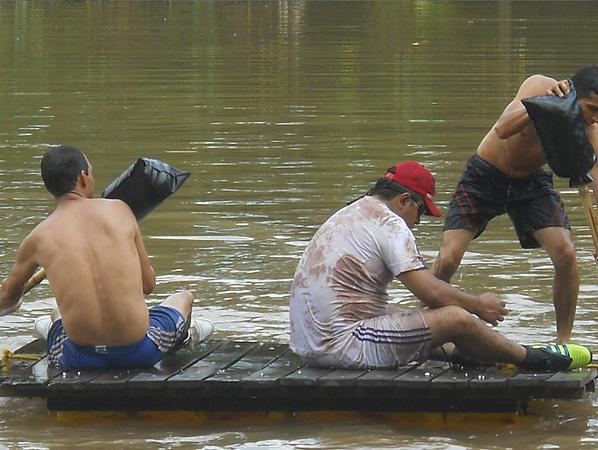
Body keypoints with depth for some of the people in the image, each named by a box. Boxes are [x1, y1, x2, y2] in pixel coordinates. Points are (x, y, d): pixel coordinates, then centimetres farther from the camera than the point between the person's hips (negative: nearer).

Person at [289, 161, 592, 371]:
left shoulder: (348, 215, 20)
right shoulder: (388, 223, -10)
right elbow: (430, 291, -14)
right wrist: (479, 306, 2)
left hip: (308, 345, 10)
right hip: (344, 344, -10)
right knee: (457, 319, -8)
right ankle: (533, 359, 9)